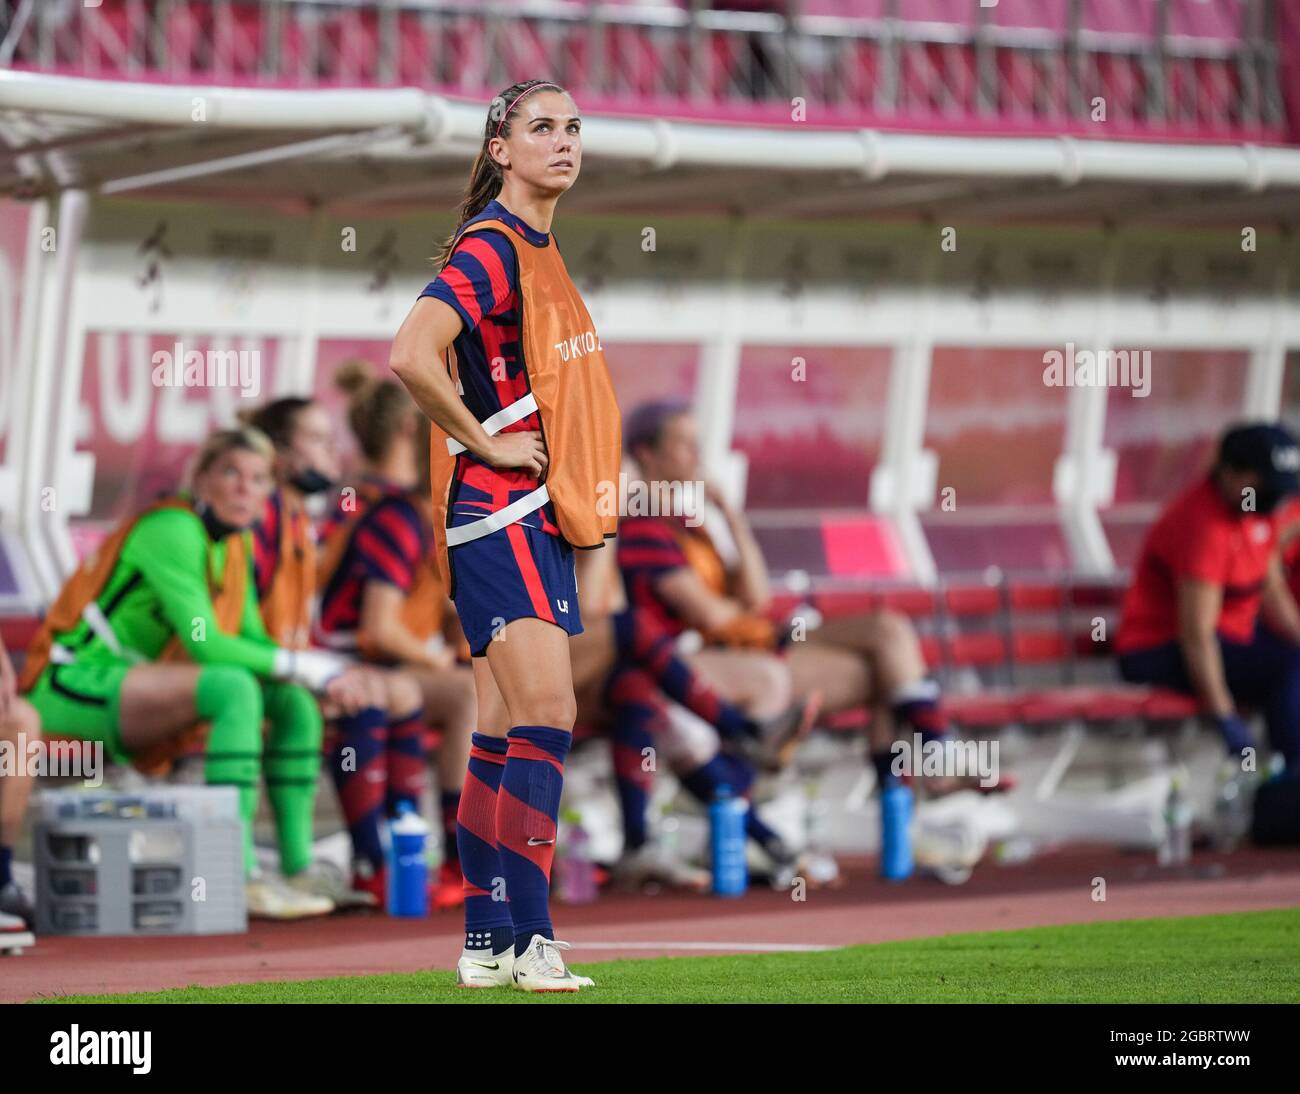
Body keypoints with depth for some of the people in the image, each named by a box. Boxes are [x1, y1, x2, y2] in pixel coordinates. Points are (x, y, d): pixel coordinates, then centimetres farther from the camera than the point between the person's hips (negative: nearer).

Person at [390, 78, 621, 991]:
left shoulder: (538, 251, 17)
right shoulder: (491, 250, -13)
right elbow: (412, 355, -28)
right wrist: (485, 443, -17)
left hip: (535, 514, 10)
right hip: (500, 512, -10)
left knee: (505, 732, 9)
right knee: (546, 712, -17)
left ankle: (487, 943, 12)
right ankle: (530, 940, -20)